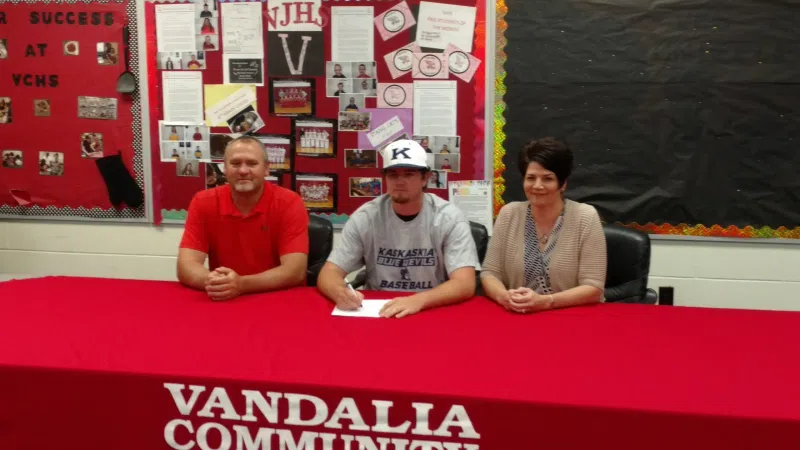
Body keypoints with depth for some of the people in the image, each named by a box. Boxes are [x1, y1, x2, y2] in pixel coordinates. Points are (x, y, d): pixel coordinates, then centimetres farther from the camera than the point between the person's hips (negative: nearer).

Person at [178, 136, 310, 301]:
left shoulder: (289, 203, -9)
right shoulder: (203, 203, -2)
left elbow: (295, 271, -17)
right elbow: (186, 266, -9)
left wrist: (242, 284, -31)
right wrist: (210, 281, -30)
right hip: (221, 303, 1)